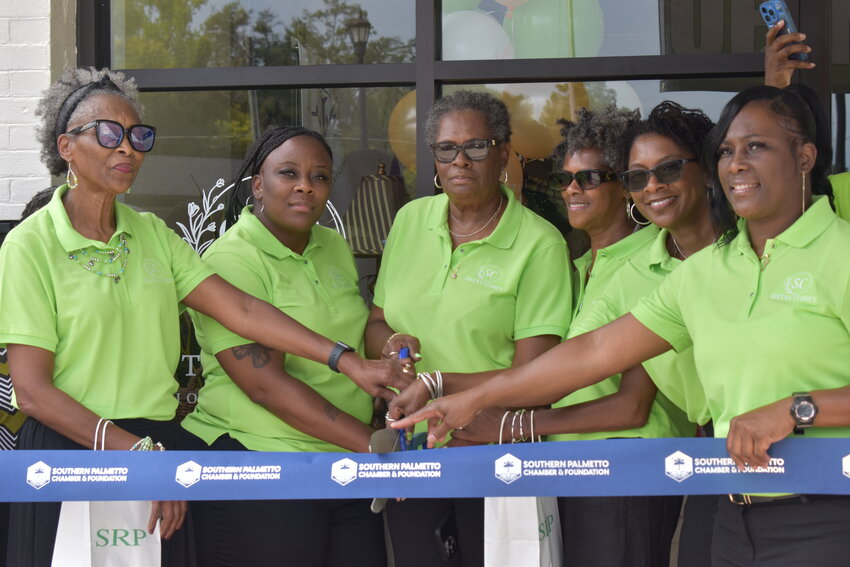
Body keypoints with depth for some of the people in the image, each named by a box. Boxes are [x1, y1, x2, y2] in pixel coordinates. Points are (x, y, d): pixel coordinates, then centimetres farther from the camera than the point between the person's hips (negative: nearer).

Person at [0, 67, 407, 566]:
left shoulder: (152, 234, 10)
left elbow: (240, 310, 2)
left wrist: (349, 362, -8)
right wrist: (136, 451, -18)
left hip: (158, 445, 5)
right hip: (69, 450, -5)